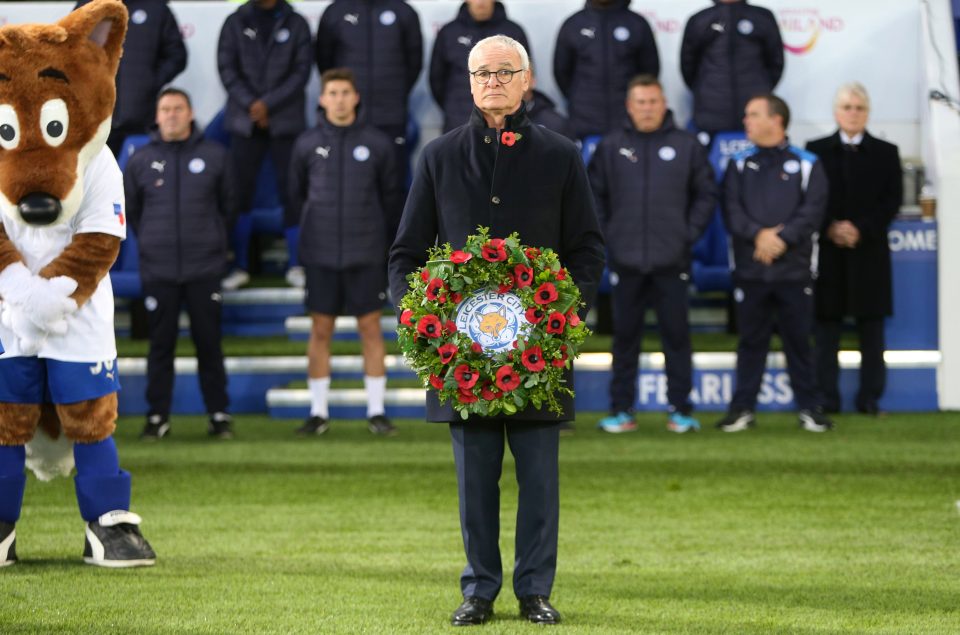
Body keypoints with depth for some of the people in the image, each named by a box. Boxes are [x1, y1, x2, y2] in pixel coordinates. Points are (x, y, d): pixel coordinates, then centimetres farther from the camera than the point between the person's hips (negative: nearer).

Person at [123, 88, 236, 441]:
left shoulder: (214, 156, 2)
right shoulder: (141, 160, 3)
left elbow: (227, 204, 11)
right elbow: (128, 209, 13)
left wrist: (211, 237, 10)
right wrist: (151, 240, 12)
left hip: (204, 268, 0)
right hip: (158, 270, 0)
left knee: (209, 343, 3)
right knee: (161, 343, 3)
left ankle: (219, 415, 9)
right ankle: (157, 417, 8)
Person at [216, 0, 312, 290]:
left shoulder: (295, 24, 6)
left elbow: (301, 71, -1)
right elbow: (227, 68, 2)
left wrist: (267, 104, -11)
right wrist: (250, 104, -10)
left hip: (286, 121, -1)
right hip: (245, 121, 1)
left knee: (291, 191, -4)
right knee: (240, 191, -2)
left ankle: (297, 264, 3)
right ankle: (239, 265, 5)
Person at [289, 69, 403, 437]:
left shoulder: (377, 144, 1)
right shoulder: (307, 144, 2)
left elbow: (391, 198, 8)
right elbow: (296, 195, 14)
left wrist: (392, 247, 9)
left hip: (366, 254, -1)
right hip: (320, 255, 1)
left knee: (370, 328, 1)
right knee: (320, 330, 4)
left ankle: (376, 411, 7)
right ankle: (318, 412, 10)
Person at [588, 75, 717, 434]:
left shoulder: (687, 146, 3)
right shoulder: (611, 147, 4)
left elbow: (706, 194, 8)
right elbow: (594, 195, 9)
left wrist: (691, 233, -1)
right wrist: (604, 234, 1)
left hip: (671, 261, -1)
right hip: (625, 262, 1)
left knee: (676, 336, 2)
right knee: (625, 337, 4)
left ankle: (681, 410, 6)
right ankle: (621, 410, 8)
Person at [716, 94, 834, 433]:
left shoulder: (807, 165, 4)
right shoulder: (739, 165, 10)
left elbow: (812, 210, -6)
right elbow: (732, 209, -1)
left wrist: (782, 238, -17)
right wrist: (758, 234, -16)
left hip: (794, 268, -2)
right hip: (750, 268, 2)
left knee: (798, 340, 2)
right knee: (751, 340, 5)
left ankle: (809, 408, 9)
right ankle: (743, 408, 10)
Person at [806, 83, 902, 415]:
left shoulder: (885, 153, 9)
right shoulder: (816, 150, 8)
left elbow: (892, 200, 1)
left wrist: (861, 229, -12)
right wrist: (830, 229, -14)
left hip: (869, 251, 0)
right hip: (828, 251, 0)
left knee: (871, 325, 1)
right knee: (827, 323, 0)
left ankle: (870, 397, 5)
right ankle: (827, 397, 3)